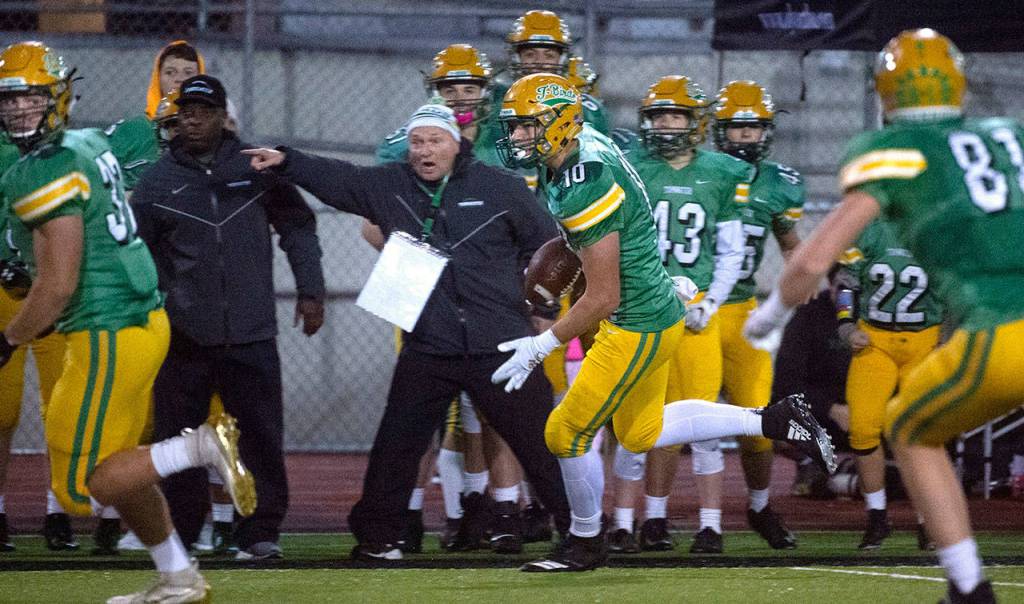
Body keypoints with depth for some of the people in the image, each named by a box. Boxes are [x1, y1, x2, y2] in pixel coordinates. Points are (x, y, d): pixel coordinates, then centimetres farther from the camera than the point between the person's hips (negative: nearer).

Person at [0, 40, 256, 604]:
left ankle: (200, 447, -10)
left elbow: (58, 287, -20)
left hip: (108, 338, -9)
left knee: (83, 481, -2)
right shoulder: (90, 144, 11)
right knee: (115, 466, 19)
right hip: (143, 319, 10)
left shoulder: (48, 175, -18)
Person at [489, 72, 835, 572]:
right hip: (654, 309, 10)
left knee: (567, 432, 0)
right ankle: (775, 422, 26)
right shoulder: (586, 146, 0)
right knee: (641, 434, 22)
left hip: (639, 327, -10)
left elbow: (603, 298, -25)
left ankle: (585, 543, 19)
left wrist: (541, 346, -18)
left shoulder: (584, 188, -28)